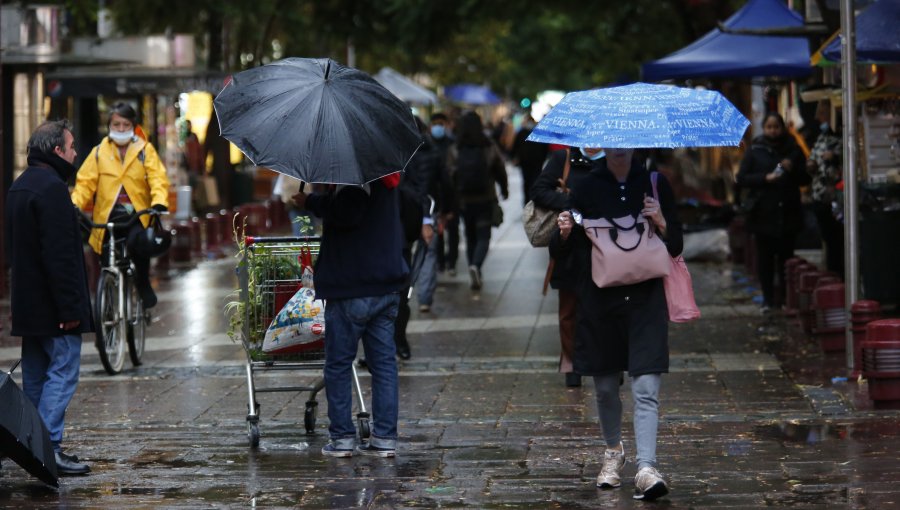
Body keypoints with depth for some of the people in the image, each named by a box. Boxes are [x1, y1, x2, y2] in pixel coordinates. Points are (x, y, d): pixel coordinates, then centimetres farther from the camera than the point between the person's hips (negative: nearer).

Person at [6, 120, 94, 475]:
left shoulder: (19, 187, 15)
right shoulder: (51, 189, -17)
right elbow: (60, 255, -22)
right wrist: (69, 308, -22)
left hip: (28, 304, 10)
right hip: (52, 305, -10)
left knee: (36, 375, 13)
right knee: (62, 371, -8)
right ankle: (50, 448, -12)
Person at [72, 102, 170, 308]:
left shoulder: (145, 150, 8)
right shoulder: (99, 152, 10)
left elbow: (158, 179, -3)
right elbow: (85, 182, 3)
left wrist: (159, 202, -22)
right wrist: (75, 204, -14)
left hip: (137, 216, -2)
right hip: (107, 218, 2)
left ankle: (143, 283, -4)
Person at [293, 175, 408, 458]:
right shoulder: (387, 172, 11)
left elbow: (346, 214, -25)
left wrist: (312, 201, -13)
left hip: (352, 287, -8)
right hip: (387, 284, 8)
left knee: (338, 363, 4)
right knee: (384, 361, 9)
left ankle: (342, 437, 6)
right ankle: (385, 437, 9)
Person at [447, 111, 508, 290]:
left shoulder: (454, 150, -7)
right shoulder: (490, 148, -7)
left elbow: (450, 175, -9)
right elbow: (500, 171, 1)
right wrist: (504, 190, 21)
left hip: (464, 200, 1)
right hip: (485, 200, -1)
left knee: (470, 236, 16)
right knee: (483, 236, 2)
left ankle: (475, 275, 17)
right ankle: (476, 266, -24)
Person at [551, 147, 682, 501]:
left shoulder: (655, 184, 5)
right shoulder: (585, 187, 4)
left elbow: (676, 247, 9)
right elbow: (560, 253, 5)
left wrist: (662, 224, -11)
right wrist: (564, 233, -17)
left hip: (645, 299, -1)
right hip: (598, 298, 1)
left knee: (646, 389, -12)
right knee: (606, 387, 11)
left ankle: (646, 468, -19)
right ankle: (613, 452, 34)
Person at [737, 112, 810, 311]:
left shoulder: (793, 150, 9)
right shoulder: (755, 151, 4)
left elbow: (805, 179, 11)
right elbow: (741, 178, -1)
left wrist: (792, 170, -10)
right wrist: (765, 178, -14)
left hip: (788, 212, 1)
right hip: (763, 212, -1)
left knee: (786, 255, 2)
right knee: (765, 257, 0)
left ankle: (785, 296, 9)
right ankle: (768, 299, 6)